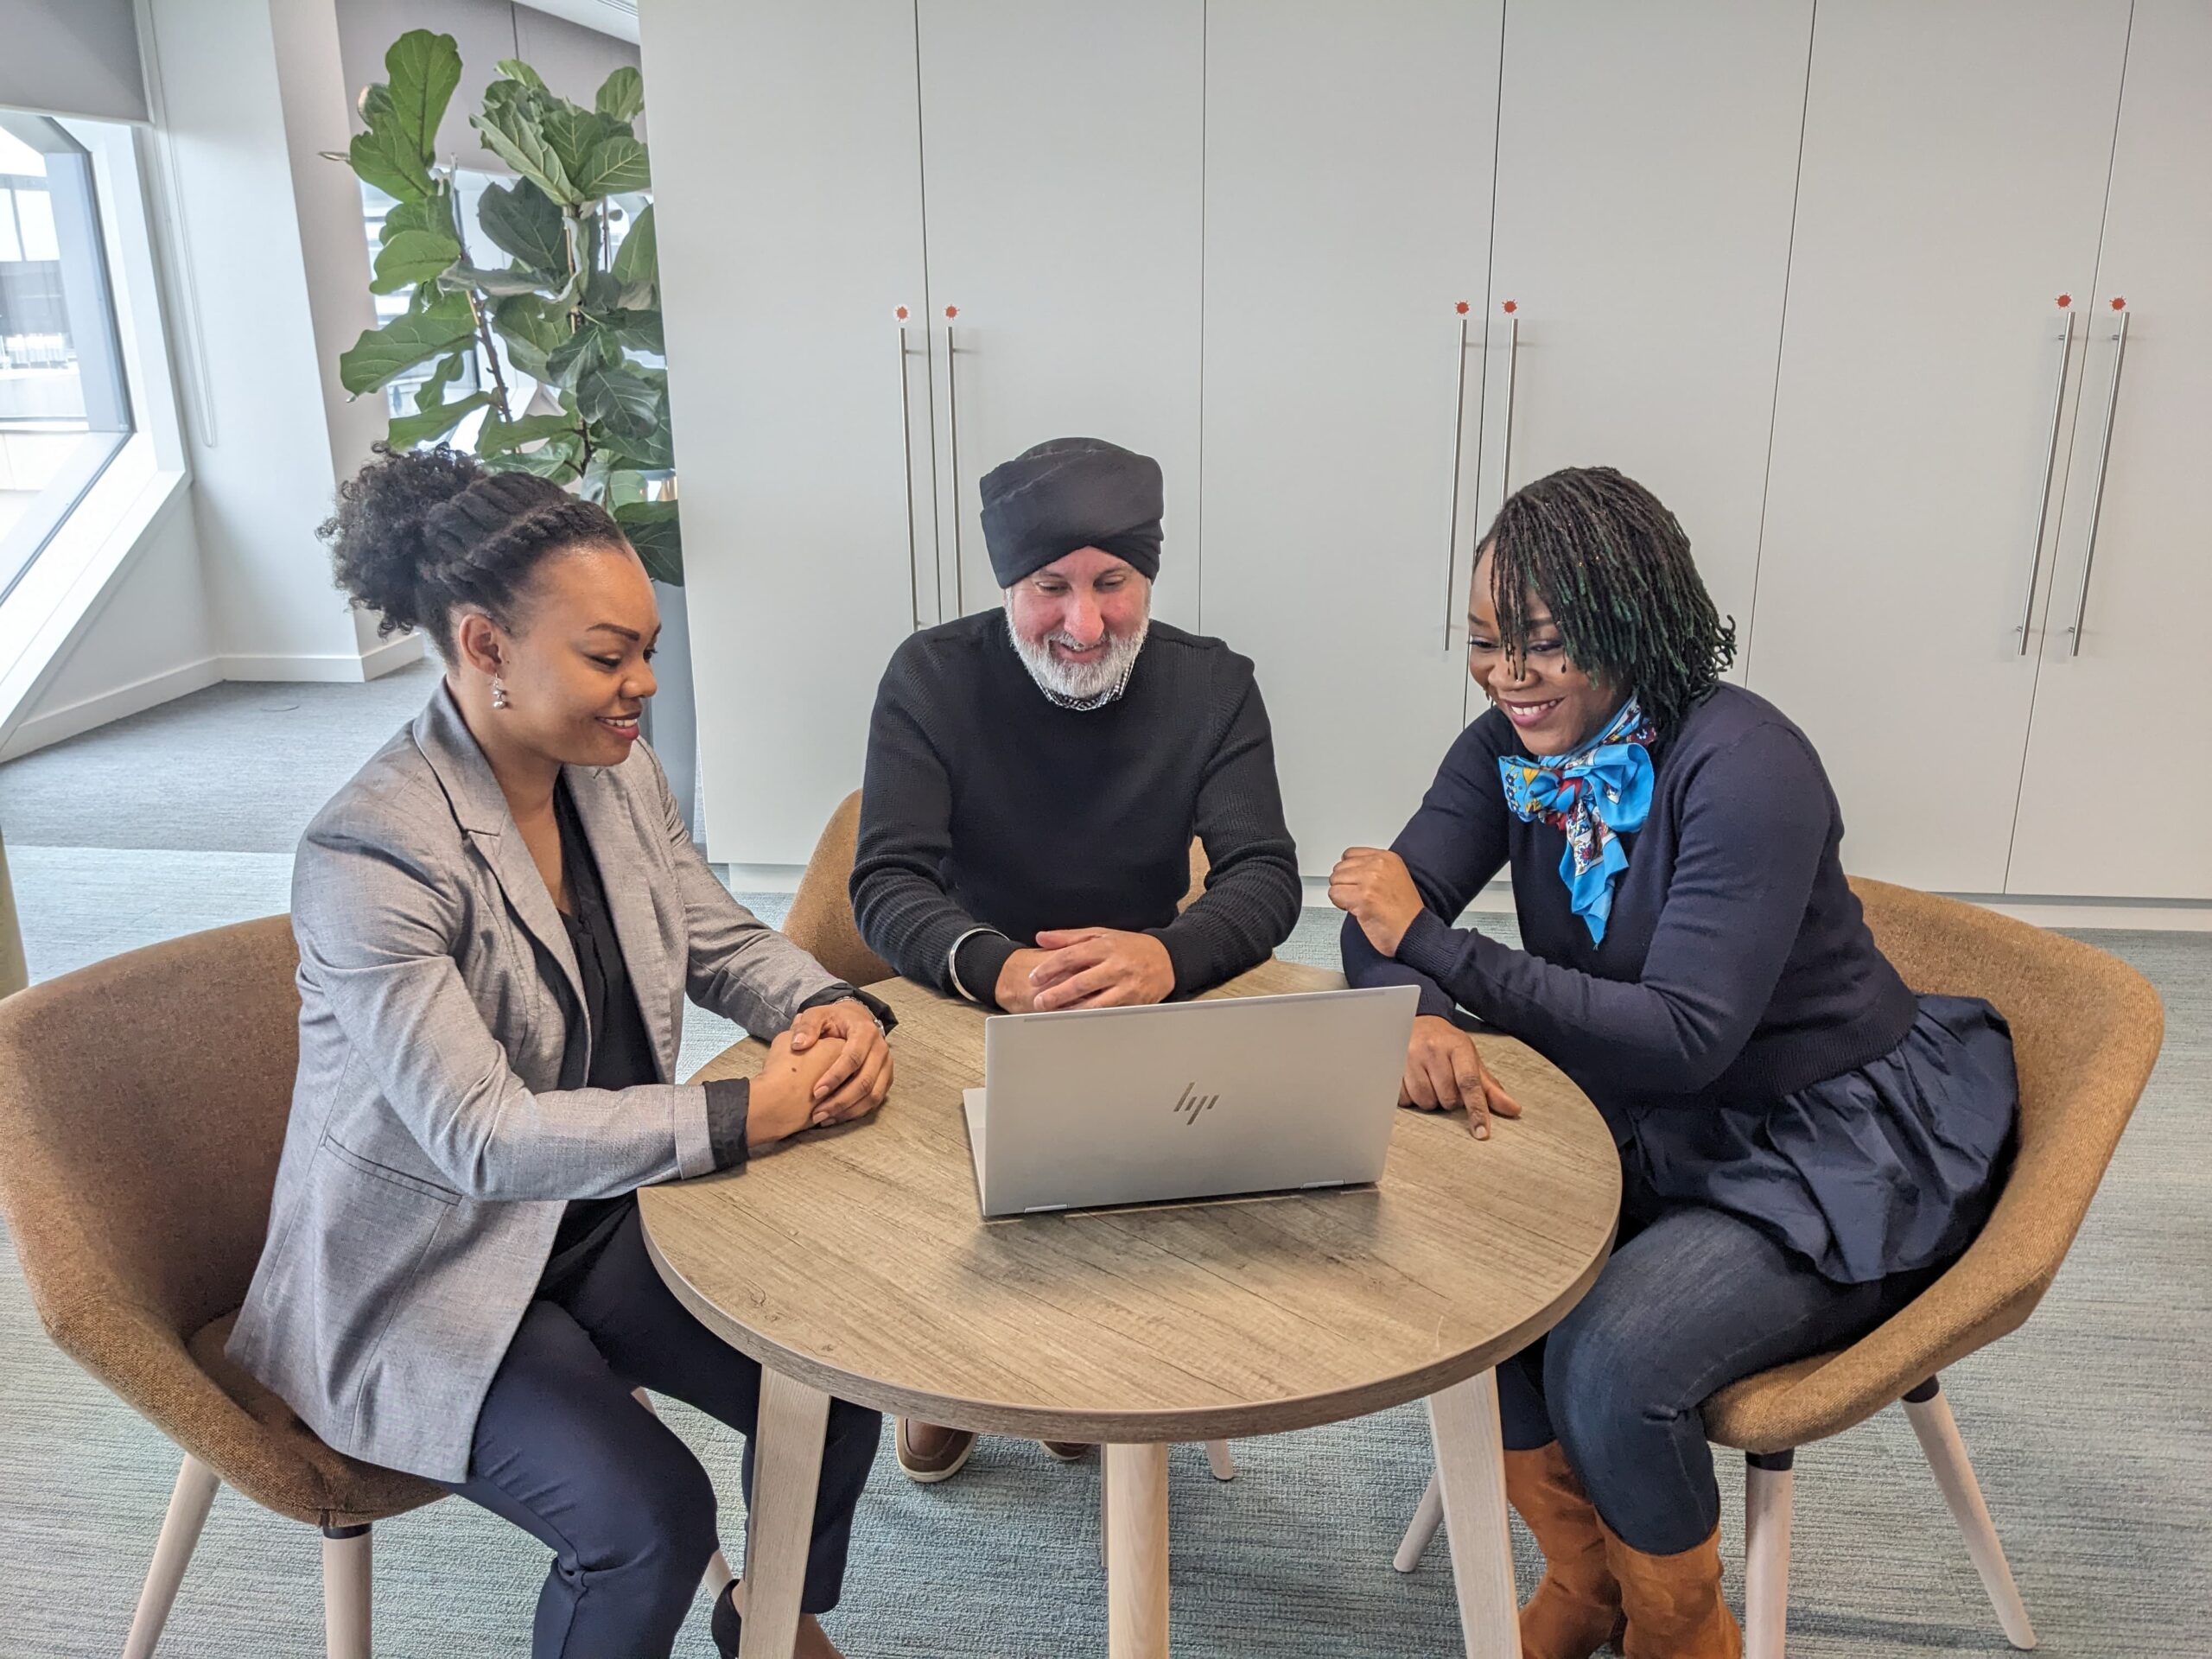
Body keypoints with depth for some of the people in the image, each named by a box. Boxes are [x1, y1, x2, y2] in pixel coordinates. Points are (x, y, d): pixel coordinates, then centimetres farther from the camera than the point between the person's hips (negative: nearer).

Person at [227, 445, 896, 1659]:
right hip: (428, 1275, -6)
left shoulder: (618, 773, -4)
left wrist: (831, 1009, -16)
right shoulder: (367, 856, -26)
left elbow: (723, 941, 6)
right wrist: (748, 1115, -32)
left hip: (601, 1213, 6)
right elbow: (482, 1137, -29)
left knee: (835, 1383, -7)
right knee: (652, 1520, -21)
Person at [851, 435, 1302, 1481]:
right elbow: (885, 885, -18)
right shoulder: (933, 677, -11)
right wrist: (993, 968, -40)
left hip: (1146, 1018, 2)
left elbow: (1266, 878, -15)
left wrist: (1169, 954, -39)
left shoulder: (1212, 686, -6)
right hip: (964, 1009, -1)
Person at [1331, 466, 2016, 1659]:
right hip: (1652, 1131, 6)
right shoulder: (1510, 749, -3)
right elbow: (1387, 920, -9)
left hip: (1834, 1155, -6)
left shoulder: (1744, 766, -24)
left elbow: (1688, 1035, -30)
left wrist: (1432, 944, -30)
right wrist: (1415, 1019, -34)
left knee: (1609, 1364, -27)